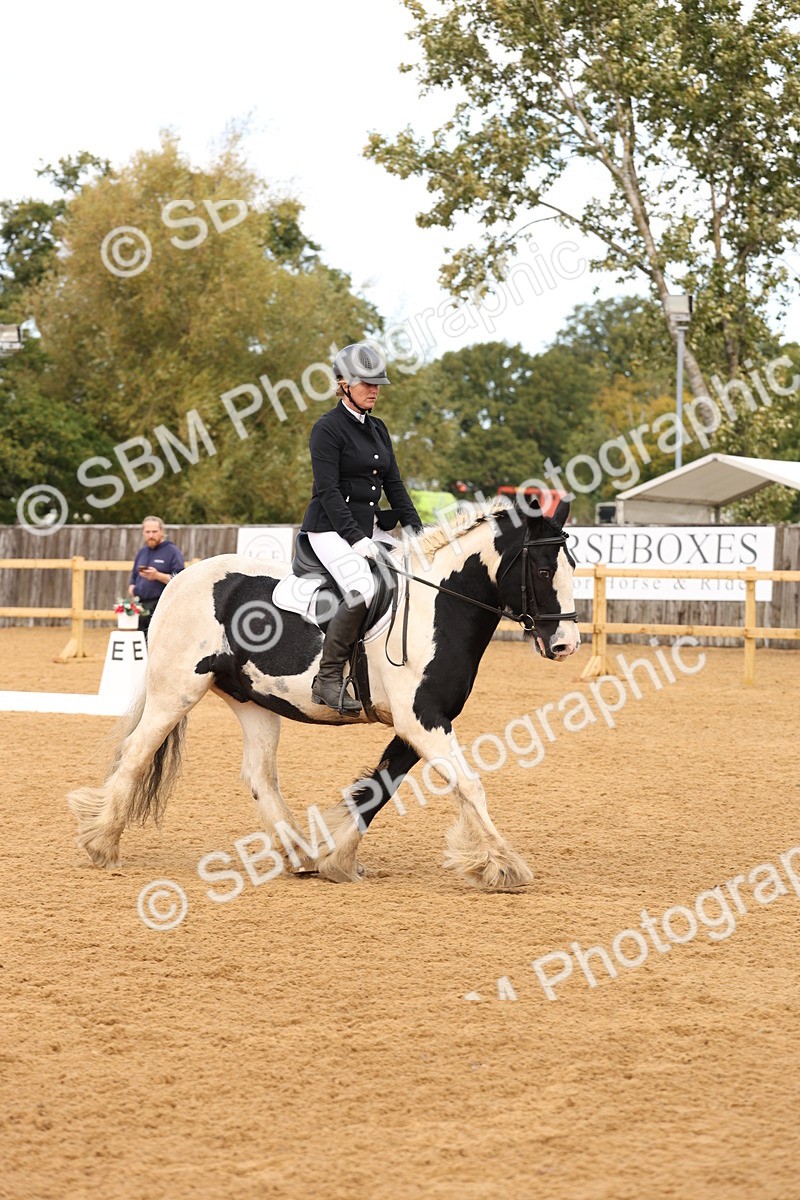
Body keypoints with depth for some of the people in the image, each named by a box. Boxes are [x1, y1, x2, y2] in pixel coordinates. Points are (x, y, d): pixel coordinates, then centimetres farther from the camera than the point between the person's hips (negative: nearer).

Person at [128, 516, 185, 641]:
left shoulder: (172, 552, -2)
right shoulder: (142, 552, 19)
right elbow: (134, 576, 31)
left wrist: (157, 576, -21)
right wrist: (131, 586, 9)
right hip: (140, 607, 7)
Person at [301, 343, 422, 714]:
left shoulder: (378, 429, 15)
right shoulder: (328, 428, -9)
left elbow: (394, 485, 16)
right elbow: (327, 491, -16)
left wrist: (417, 531, 5)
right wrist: (355, 539, -22)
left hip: (370, 526, 8)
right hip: (332, 529, -8)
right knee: (363, 591, -30)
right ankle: (328, 679, -23)